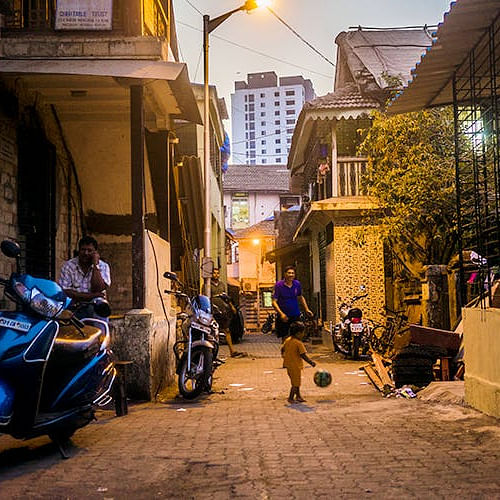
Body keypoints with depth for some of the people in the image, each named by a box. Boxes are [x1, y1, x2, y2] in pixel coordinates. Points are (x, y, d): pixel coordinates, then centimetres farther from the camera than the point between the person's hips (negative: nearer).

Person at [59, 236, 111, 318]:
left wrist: (95, 265, -9)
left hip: (94, 307, 1)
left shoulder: (103, 266, 5)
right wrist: (89, 296, -14)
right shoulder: (68, 266, 4)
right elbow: (64, 291, -6)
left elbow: (97, 289, -9)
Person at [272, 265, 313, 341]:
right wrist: (281, 314, -25)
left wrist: (307, 310, 11)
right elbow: (274, 302, -13)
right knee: (285, 339, 2)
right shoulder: (279, 285, -9)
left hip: (296, 316, 3)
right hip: (284, 317, -3)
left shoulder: (297, 284, 3)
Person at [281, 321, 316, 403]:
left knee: (295, 382, 21)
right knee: (295, 384, 3)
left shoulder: (287, 340, 3)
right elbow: (303, 355, -23)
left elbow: (282, 349, 15)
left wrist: (284, 356, 33)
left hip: (288, 365, 8)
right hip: (295, 366, -8)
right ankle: (290, 398, 6)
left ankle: (298, 396, 30)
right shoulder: (299, 343, -20)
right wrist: (311, 362, -18)